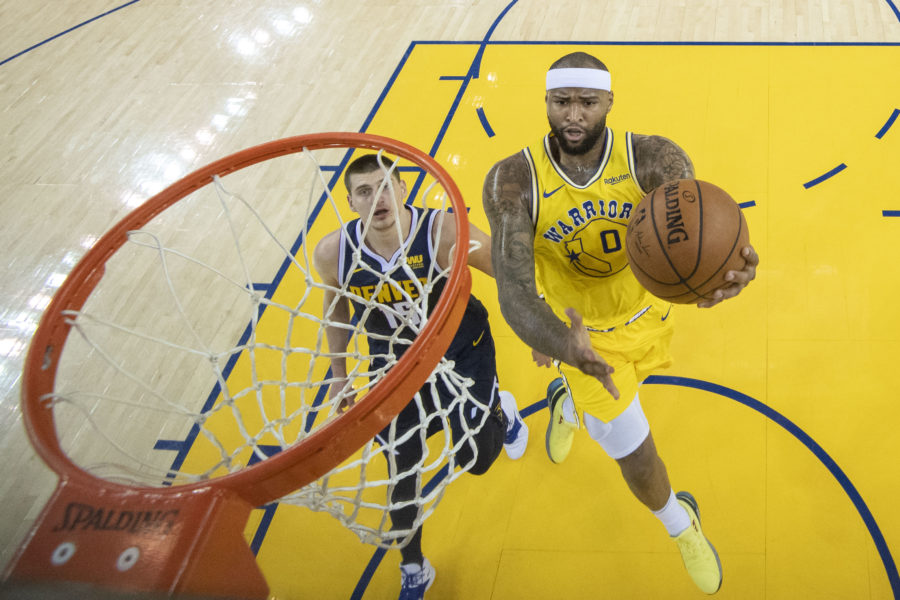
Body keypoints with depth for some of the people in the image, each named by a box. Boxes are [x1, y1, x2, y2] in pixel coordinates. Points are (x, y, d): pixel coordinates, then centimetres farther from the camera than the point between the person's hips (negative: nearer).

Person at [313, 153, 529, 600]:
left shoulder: (444, 234, -30)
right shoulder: (333, 253, -21)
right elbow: (335, 306, 2)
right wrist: (339, 374, 8)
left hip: (461, 351, -2)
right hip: (394, 365, 2)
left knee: (475, 459, -2)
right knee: (401, 472, 9)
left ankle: (500, 409, 39)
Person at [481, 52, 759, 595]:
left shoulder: (655, 159, -25)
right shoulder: (514, 182, -28)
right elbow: (513, 290, -35)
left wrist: (729, 264, -66)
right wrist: (559, 341, -57)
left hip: (648, 313, 3)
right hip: (584, 332, -2)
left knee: (608, 394, 32)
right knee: (637, 456, 4)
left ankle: (568, 404, 72)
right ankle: (680, 524, 41)